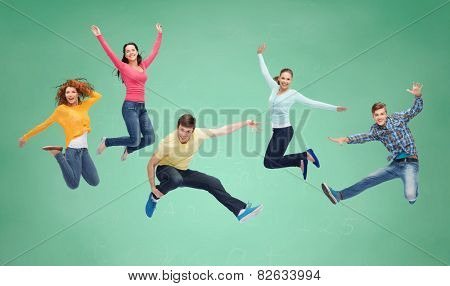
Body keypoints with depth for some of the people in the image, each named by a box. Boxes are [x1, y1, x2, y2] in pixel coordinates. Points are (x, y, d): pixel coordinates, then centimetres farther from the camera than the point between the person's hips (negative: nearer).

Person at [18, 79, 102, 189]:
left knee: (94, 182, 2)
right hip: (73, 148, -5)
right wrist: (26, 137, 10)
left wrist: (84, 88, 17)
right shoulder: (62, 109, 0)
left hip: (84, 149, 5)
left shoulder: (84, 105, 13)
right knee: (73, 184, -13)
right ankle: (58, 154, 3)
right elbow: (44, 124, 7)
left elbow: (98, 96, 28)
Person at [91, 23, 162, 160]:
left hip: (142, 107, 6)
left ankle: (128, 149, 26)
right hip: (130, 106, -6)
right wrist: (99, 36, -13)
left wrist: (159, 34, 27)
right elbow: (110, 53, -8)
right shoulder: (123, 67, 1)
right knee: (135, 140, -13)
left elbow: (155, 51, 23)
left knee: (150, 138, -2)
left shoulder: (143, 66, 15)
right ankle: (106, 142, 12)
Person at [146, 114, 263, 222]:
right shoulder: (167, 142, -27)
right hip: (165, 169, -4)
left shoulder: (199, 134, -17)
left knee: (214, 182, -8)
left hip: (183, 171, 5)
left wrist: (245, 123, -11)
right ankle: (155, 196, -11)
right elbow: (151, 164, -16)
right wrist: (153, 188, -17)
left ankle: (240, 210, -1)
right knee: (176, 179, -41)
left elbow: (223, 130, -7)